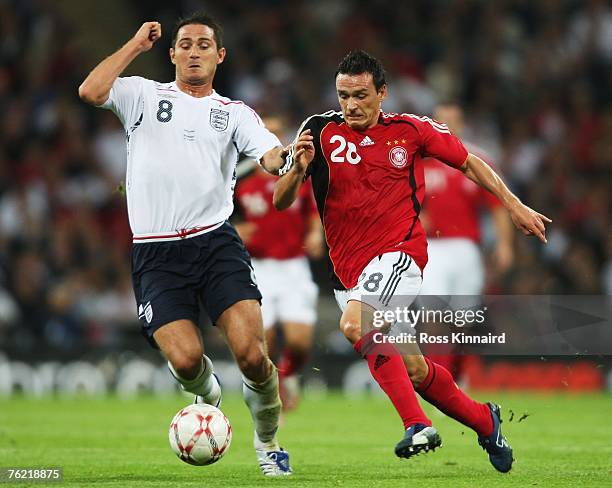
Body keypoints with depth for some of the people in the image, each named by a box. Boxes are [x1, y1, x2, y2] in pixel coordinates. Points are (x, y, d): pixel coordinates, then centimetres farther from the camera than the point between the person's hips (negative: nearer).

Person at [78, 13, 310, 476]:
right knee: (185, 359, -18)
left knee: (252, 355, -16)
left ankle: (268, 442, 11)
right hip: (156, 253, -1)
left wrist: (290, 156, -25)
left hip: (216, 242, 1)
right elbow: (90, 91, -8)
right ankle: (206, 392, 21)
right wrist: (136, 44, 0)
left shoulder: (234, 112, 14)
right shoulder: (144, 95, 11)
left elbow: (272, 156, -1)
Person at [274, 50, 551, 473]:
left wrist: (514, 206, 13)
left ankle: (418, 424, -30)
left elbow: (468, 163, 14)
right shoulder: (320, 132, 0)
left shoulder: (411, 130, 0)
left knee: (356, 326, -31)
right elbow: (281, 201, -1)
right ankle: (484, 421, 28)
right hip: (349, 270, 4)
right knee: (410, 368, 6)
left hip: (400, 251, -4)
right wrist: (298, 169, -21)